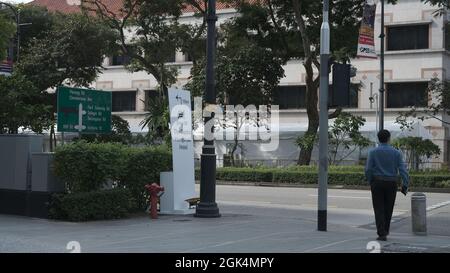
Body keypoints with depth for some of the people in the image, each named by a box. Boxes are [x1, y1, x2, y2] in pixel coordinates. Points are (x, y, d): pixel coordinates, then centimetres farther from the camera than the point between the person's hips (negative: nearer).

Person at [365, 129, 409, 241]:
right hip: (391, 183, 2)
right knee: (388, 209, 15)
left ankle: (382, 234, -9)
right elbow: (402, 169, -7)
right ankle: (385, 231, 27)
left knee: (379, 209, 0)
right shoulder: (396, 152, -1)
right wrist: (405, 185, -7)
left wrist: (370, 182, 8)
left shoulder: (373, 152, -3)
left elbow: (368, 169, -6)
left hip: (377, 182, -1)